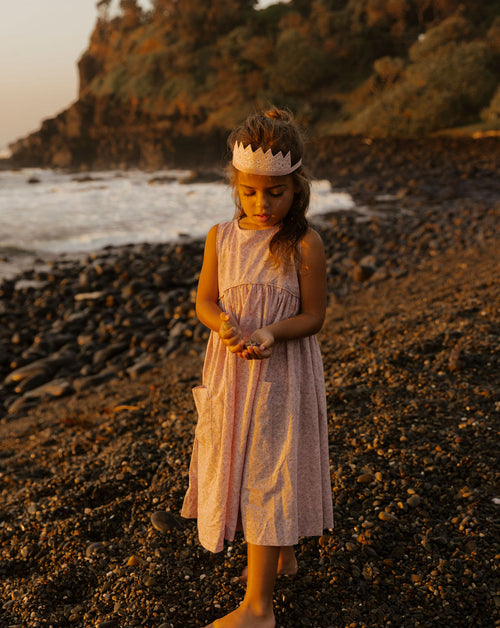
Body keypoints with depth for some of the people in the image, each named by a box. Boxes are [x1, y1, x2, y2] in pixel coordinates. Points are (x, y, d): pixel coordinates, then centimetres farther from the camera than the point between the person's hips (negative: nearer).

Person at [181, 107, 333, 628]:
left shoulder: (305, 245, -11)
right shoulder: (220, 237, 0)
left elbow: (313, 314, -8)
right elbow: (204, 300, 3)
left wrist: (271, 334, -26)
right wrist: (222, 324, -19)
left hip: (281, 372, -5)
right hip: (229, 370, 5)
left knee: (268, 472, 0)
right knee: (238, 464, 17)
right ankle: (280, 553, 43)